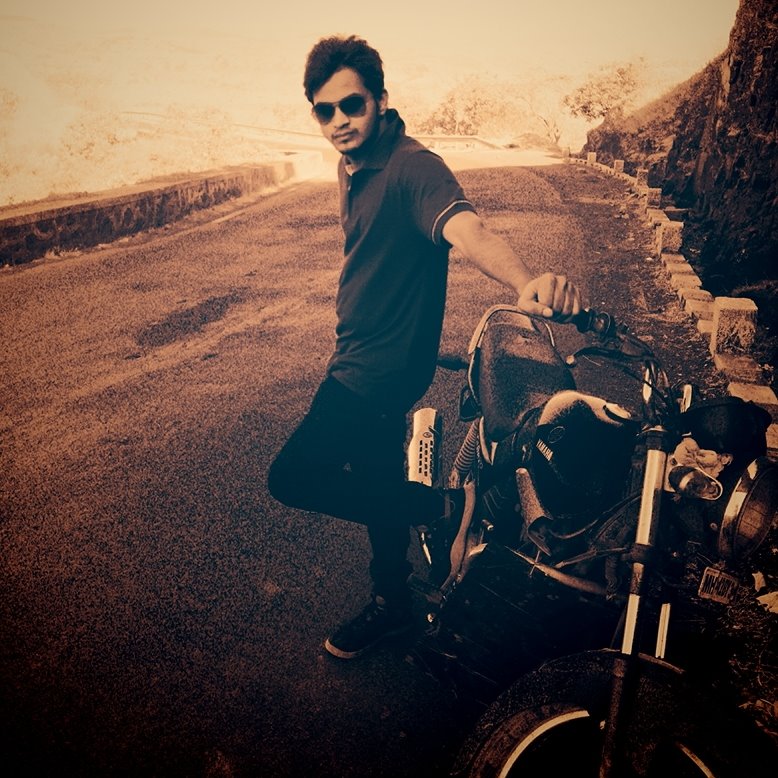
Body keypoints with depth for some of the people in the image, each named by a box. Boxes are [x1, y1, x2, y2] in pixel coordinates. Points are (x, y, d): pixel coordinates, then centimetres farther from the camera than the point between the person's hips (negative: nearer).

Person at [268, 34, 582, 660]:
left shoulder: (413, 167, -21)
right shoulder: (354, 167, 7)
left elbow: (467, 228, -39)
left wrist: (527, 282, -59)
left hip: (384, 366, -9)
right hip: (360, 357, 9)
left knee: (293, 477, -10)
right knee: (378, 482, 20)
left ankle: (444, 508, 2)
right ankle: (391, 603, 41)